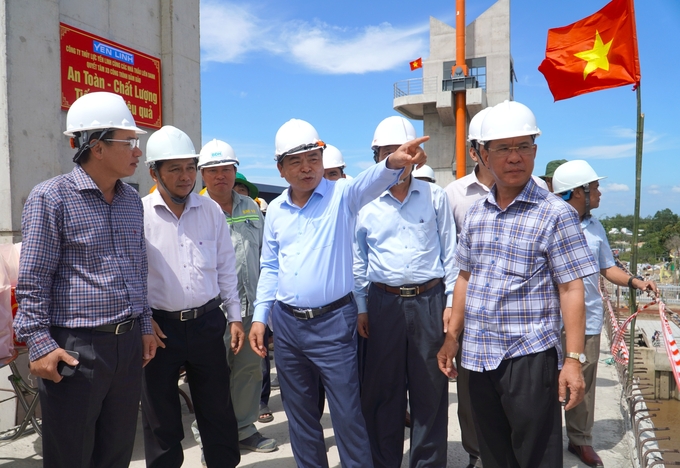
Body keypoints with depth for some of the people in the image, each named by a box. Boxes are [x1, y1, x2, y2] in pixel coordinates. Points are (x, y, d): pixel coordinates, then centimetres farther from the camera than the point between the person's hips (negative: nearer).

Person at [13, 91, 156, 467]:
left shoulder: (132, 200, 11)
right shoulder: (51, 197, -9)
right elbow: (33, 281, -10)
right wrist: (39, 344, -14)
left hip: (129, 345, 6)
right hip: (75, 349, -6)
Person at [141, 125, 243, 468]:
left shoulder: (211, 211, 3)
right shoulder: (139, 213, -6)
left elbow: (226, 268, 8)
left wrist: (234, 316, 8)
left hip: (208, 323, 3)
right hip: (160, 327, -2)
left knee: (218, 409, 14)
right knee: (160, 417, 12)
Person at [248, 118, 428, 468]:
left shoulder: (341, 195, -7)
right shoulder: (275, 210, 6)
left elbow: (369, 183, -30)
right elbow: (270, 267, 13)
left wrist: (393, 163, -51)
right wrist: (259, 317, 9)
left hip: (333, 321, -4)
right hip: (286, 323, 5)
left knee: (348, 415, 4)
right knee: (300, 414, 18)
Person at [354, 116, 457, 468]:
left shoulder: (435, 196, 4)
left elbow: (449, 252, 6)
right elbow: (357, 261, 8)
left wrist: (452, 301, 1)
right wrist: (360, 308, 5)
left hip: (430, 300, 0)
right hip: (384, 303, 0)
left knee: (430, 391, 9)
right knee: (382, 390, 9)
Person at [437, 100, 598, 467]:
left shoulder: (555, 214, -8)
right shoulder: (475, 213, 8)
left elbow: (571, 289, -10)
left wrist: (573, 359, -14)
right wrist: (452, 336, 12)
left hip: (530, 355, -5)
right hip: (479, 356, 5)